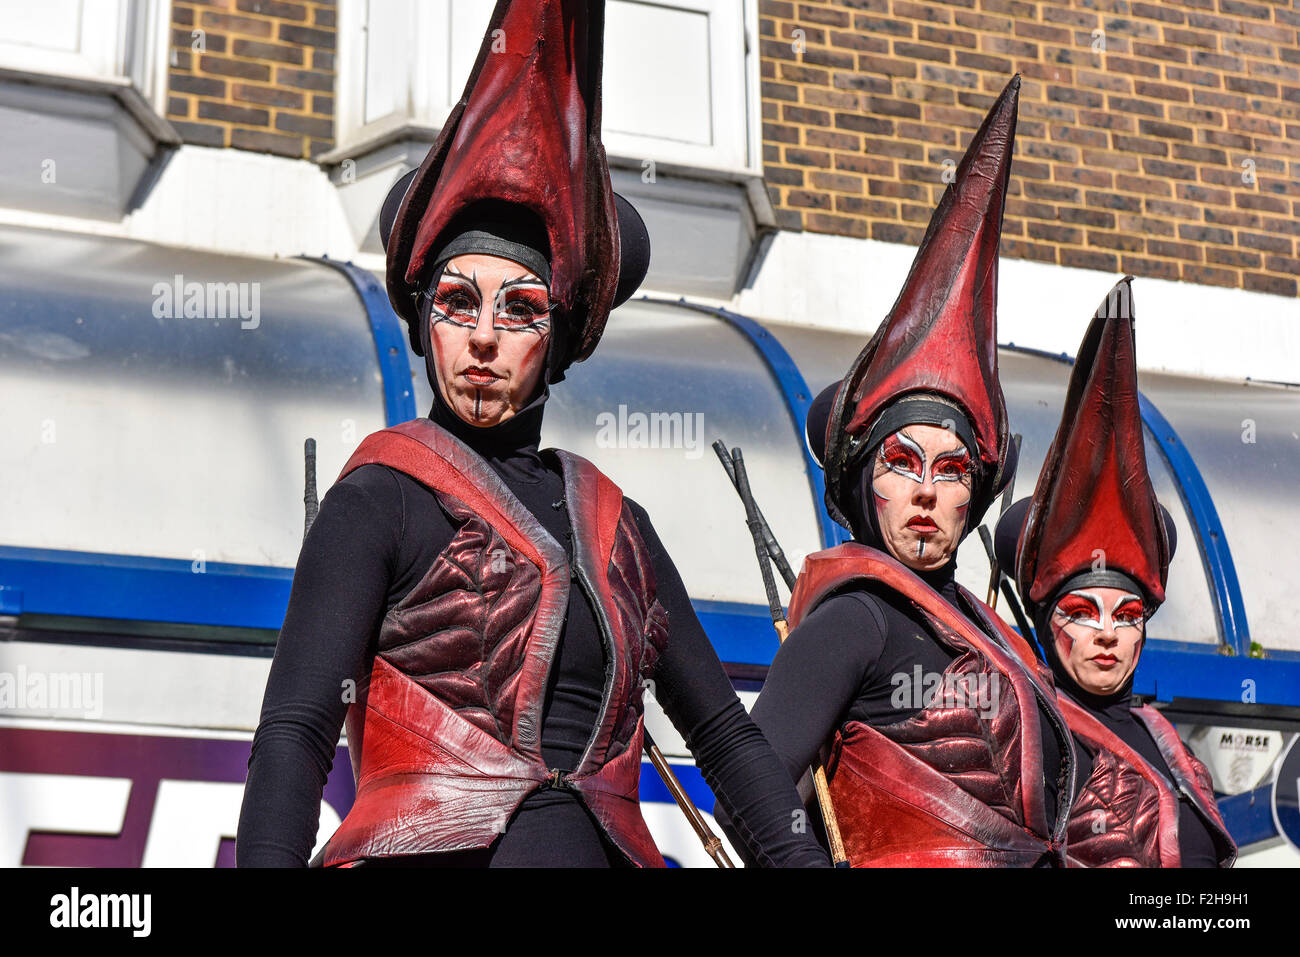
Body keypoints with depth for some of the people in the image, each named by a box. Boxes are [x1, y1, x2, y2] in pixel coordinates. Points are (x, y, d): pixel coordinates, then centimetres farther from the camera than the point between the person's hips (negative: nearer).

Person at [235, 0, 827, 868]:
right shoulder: (381, 500, 5)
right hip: (430, 851, -5)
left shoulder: (615, 523, 19)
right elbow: (294, 731, -6)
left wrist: (798, 854, 7)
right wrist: (265, 857, -23)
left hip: (607, 847, 5)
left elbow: (722, 730, 21)